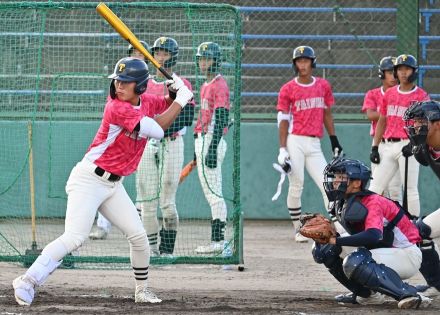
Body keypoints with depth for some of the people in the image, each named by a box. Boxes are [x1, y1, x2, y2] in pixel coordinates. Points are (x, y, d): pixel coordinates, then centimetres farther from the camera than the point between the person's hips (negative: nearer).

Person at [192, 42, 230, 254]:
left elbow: (220, 119, -18)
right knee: (211, 192, 9)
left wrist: (212, 149, -24)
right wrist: (198, 150, 22)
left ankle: (218, 240, -12)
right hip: (203, 140, 10)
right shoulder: (206, 86, 19)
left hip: (212, 141, -10)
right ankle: (217, 241, 11)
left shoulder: (219, 85, -11)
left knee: (213, 192, -11)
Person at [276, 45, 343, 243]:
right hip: (295, 142, -3)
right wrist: (282, 150, -8)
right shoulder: (288, 89, 0)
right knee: (296, 186, -3)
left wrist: (334, 140, 13)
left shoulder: (323, 86, 11)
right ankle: (298, 230, 6)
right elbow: (283, 121, -1)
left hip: (314, 144, 3)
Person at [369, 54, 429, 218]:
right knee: (375, 188, 2)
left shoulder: (421, 96, -2)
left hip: (408, 146, -5)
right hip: (388, 146, 5)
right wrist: (374, 147, 12)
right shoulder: (389, 94, 13)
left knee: (410, 189, -4)